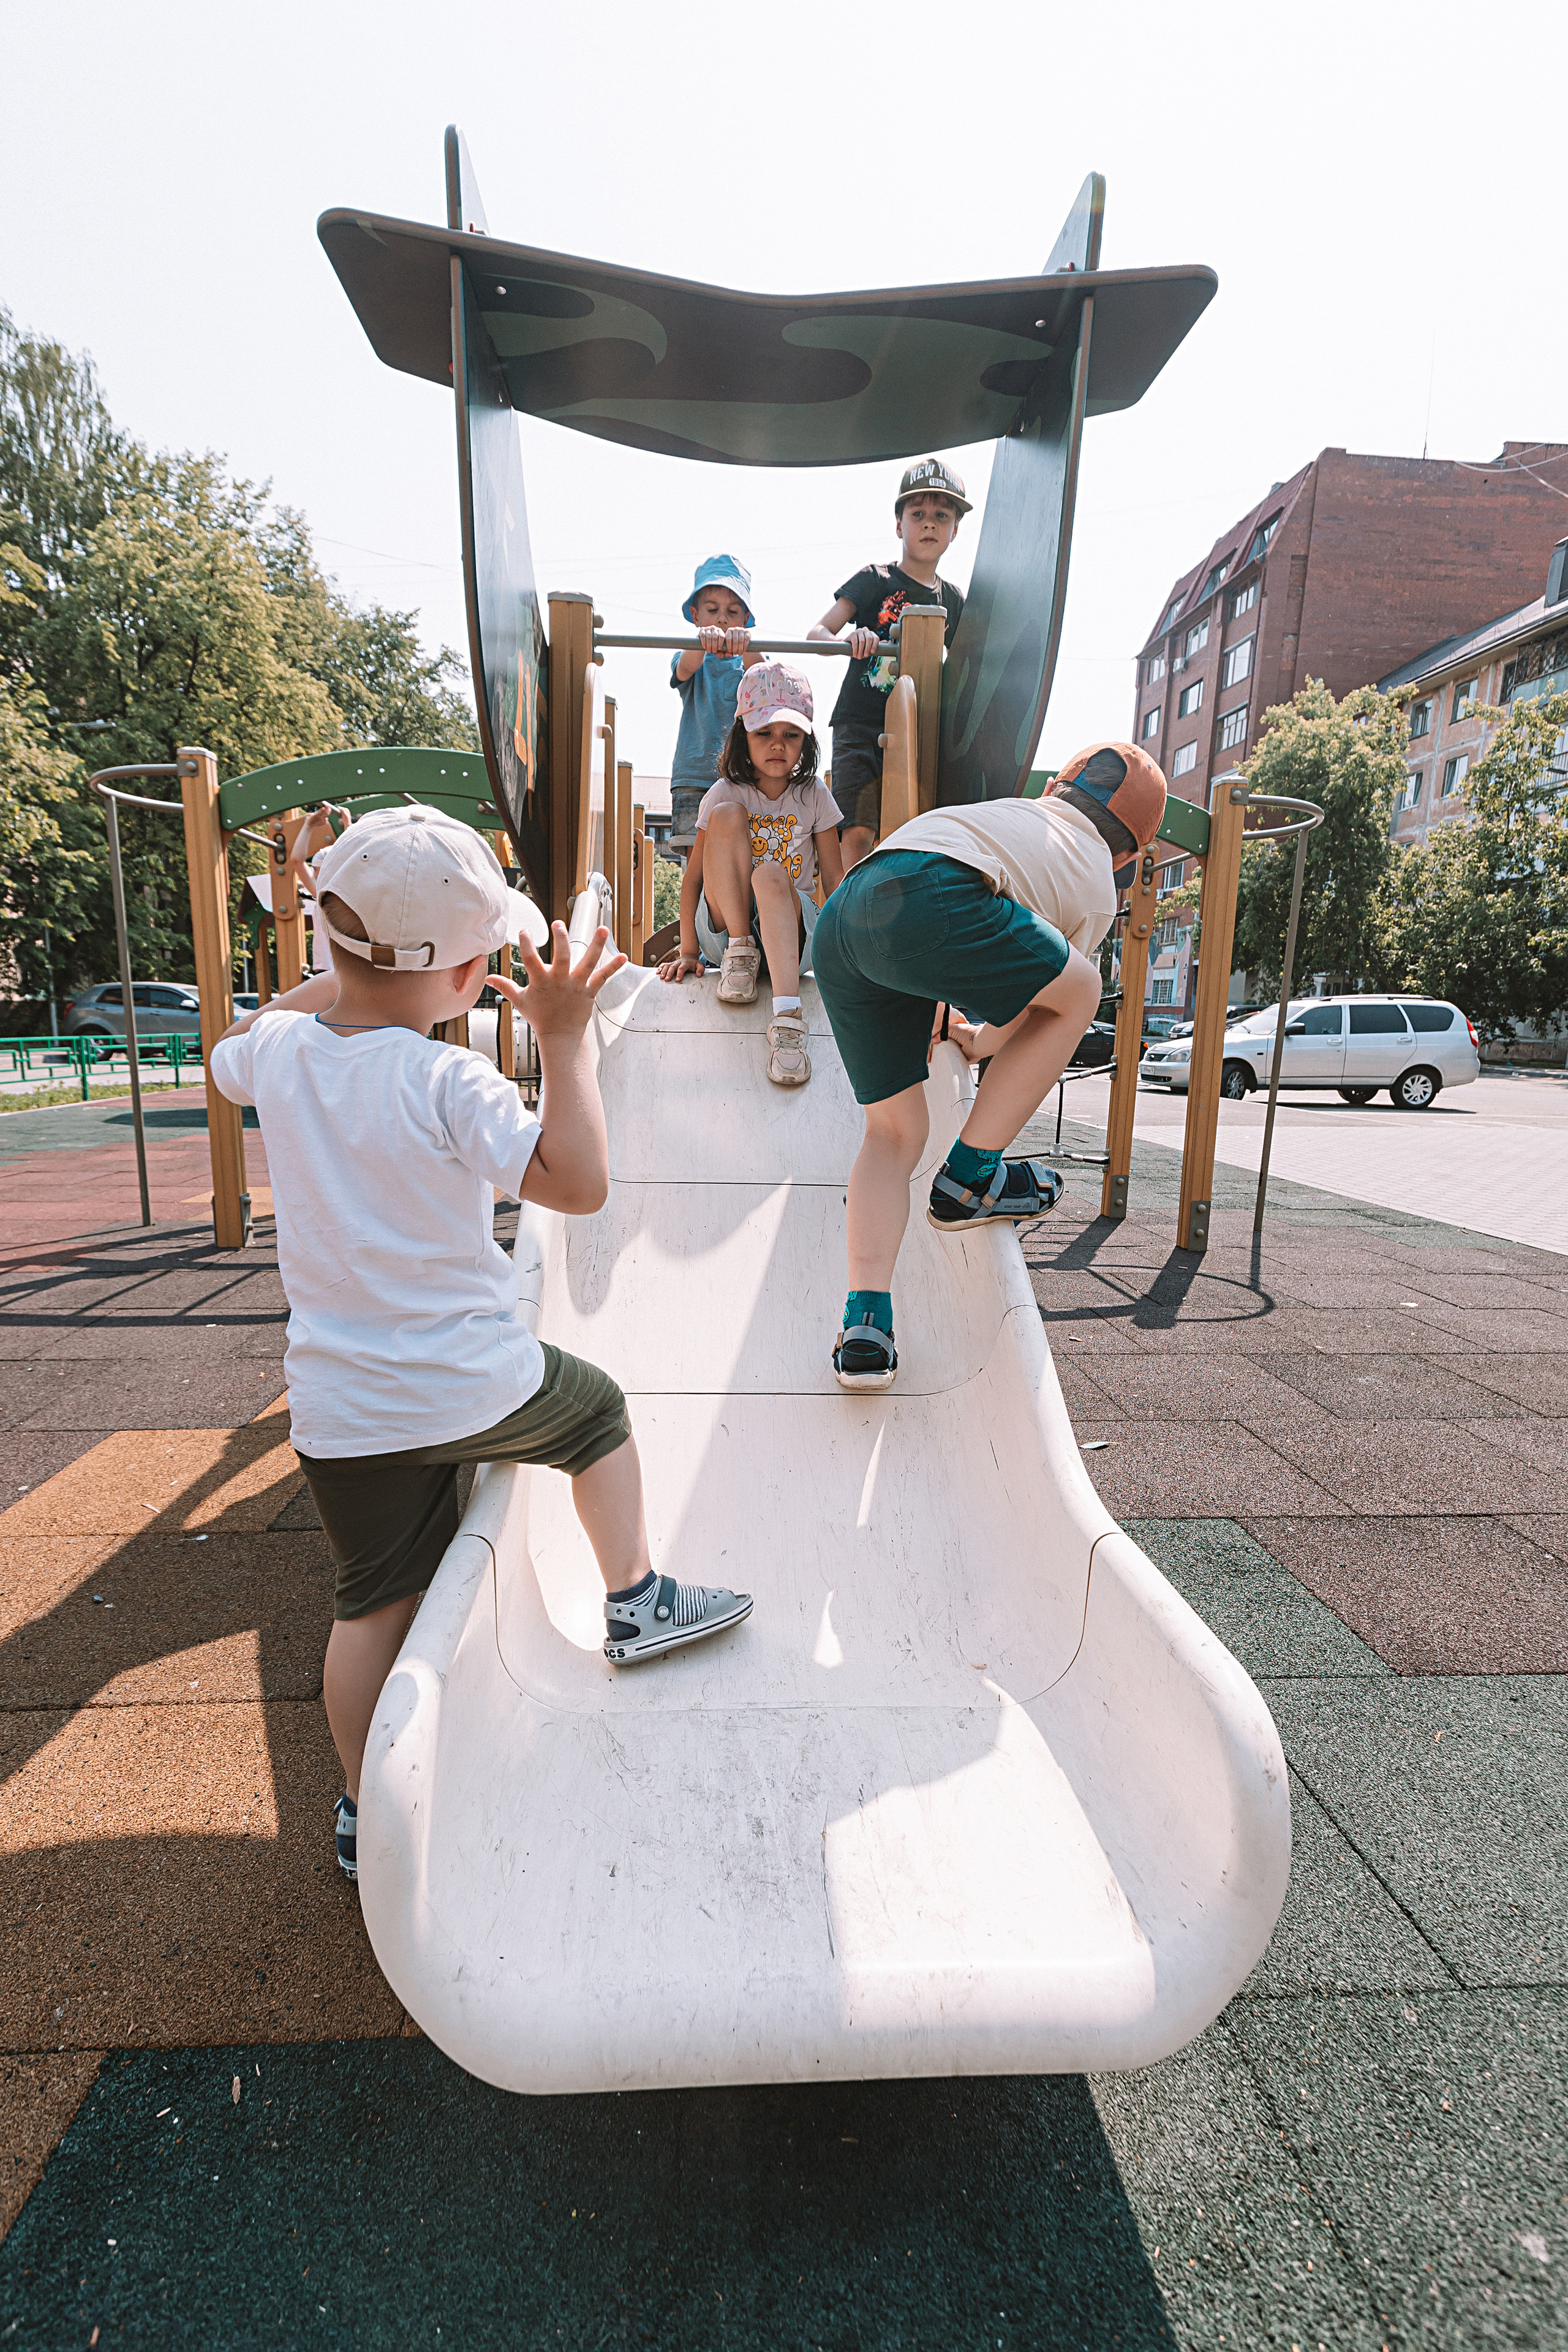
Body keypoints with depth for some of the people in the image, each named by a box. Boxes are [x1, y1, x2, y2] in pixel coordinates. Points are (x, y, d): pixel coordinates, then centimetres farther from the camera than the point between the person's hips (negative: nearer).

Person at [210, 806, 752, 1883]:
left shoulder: (281, 1052, -3)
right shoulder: (451, 1084, -21)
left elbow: (233, 1049, 23)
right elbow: (580, 1182, -20)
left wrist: (340, 978, 22)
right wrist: (565, 1035, -17)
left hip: (341, 1408, 5)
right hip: (476, 1381, -5)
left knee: (377, 1600, 17)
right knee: (597, 1410, 23)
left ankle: (362, 1811, 31)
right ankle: (635, 1599, 34)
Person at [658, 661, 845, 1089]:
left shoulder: (814, 797, 3)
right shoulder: (725, 793, 0)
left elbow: (836, 879, 3)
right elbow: (694, 877, -1)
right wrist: (688, 950, -8)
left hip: (794, 929, 0)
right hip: (724, 928, 0)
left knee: (771, 875, -37)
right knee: (727, 815, -20)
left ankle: (788, 1015, -48)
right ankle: (739, 952, -18)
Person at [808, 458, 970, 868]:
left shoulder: (954, 599, 15)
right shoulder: (874, 580, 4)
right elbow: (815, 634, -4)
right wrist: (848, 641, -24)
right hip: (860, 727, -4)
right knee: (858, 834, -16)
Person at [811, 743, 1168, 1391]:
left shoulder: (1010, 810, 40)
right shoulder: (1097, 893, 20)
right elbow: (1031, 1004, 22)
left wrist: (933, 1019, 59)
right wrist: (982, 1044, 42)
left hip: (837, 922, 7)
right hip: (924, 900, -7)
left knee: (895, 1131, 14)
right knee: (1078, 991, 15)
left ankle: (865, 1325, 3)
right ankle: (967, 1179, 13)